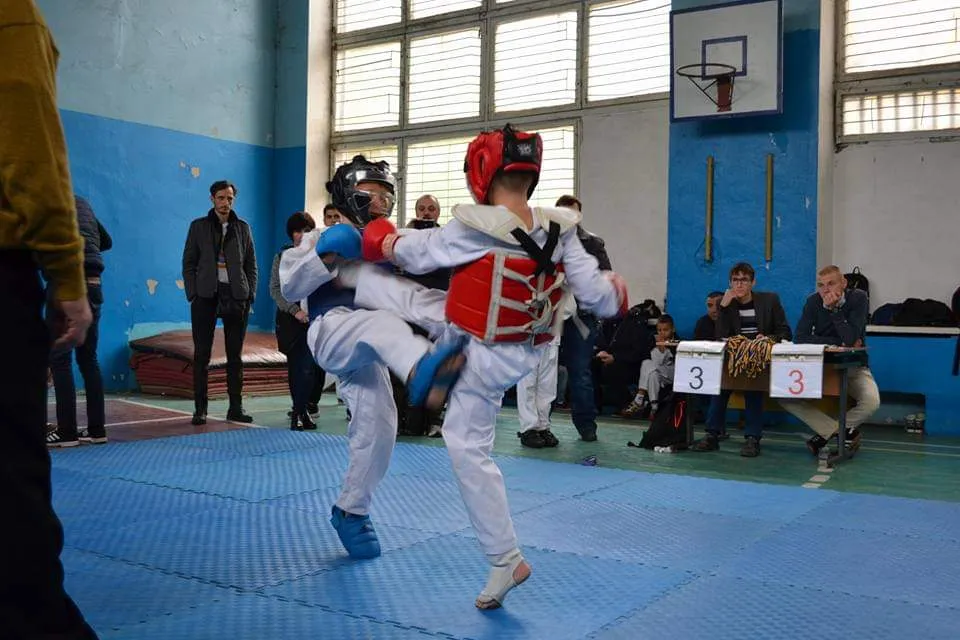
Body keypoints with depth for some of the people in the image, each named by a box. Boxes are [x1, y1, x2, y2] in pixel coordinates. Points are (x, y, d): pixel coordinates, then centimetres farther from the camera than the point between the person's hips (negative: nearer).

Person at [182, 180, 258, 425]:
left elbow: (251, 265, 12)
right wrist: (192, 294, -6)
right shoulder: (198, 226, 7)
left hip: (236, 296, 2)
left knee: (235, 355, 5)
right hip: (206, 295, -1)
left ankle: (236, 408, 11)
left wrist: (250, 295, 1)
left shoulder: (243, 228, 11)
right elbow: (189, 263, 4)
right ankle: (200, 409, 5)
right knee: (202, 354, -1)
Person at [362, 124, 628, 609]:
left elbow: (414, 253, -10)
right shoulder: (559, 231, -14)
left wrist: (384, 241, 13)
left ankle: (505, 561, 16)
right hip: (525, 351, 7)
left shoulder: (473, 230, -27)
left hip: (482, 359, -6)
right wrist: (614, 292, 16)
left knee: (469, 451, 9)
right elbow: (597, 296, -10)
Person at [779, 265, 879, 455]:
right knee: (785, 396, -21)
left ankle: (827, 433, -8)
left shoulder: (857, 298, -12)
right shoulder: (814, 301, -4)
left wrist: (833, 308, -25)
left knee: (872, 402, -32)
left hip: (853, 366, -2)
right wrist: (838, 343, -19)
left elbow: (850, 340, -23)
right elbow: (801, 338, -14)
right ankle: (845, 431, -14)